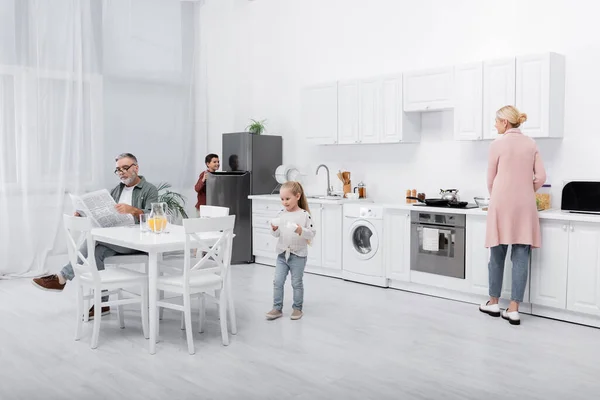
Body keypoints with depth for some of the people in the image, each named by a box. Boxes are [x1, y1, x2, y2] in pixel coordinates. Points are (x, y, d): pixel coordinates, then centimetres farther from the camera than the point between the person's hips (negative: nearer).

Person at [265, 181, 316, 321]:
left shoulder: (304, 215, -11)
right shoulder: (281, 214, 2)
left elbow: (312, 233, -12)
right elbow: (276, 234, 7)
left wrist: (301, 231, -30)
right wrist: (274, 229, -14)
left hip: (298, 255, -4)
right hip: (282, 254, 4)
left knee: (297, 283, 8)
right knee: (277, 282, 3)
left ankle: (297, 308, 22)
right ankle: (277, 308, 13)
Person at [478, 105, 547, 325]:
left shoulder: (498, 144, -4)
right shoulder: (531, 144, 8)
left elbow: (491, 179, 3)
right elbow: (541, 177, 4)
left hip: (502, 204, -3)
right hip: (524, 206, 3)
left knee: (497, 254, 9)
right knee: (520, 257, 2)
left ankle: (493, 303, 20)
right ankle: (513, 309, 3)